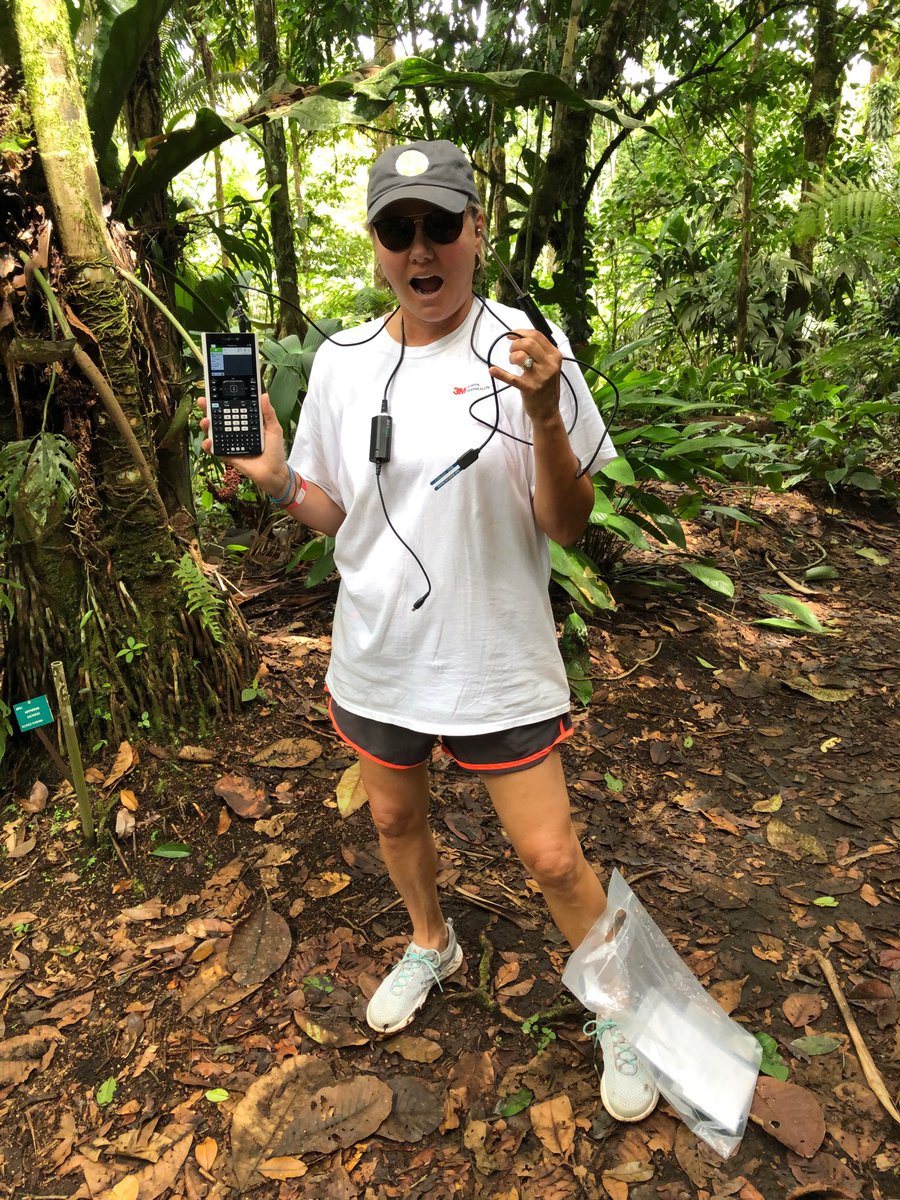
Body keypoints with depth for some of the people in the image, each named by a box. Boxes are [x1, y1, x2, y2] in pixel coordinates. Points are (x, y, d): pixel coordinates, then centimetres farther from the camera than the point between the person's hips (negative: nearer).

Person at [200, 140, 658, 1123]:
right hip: (379, 660, 4)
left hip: (497, 664, -3)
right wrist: (277, 479, -12)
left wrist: (543, 417, -27)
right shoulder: (342, 362, -2)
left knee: (553, 859, 5)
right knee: (395, 820, 23)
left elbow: (568, 528, -12)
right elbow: (335, 516, 7)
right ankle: (432, 945, 56)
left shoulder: (527, 349, -11)